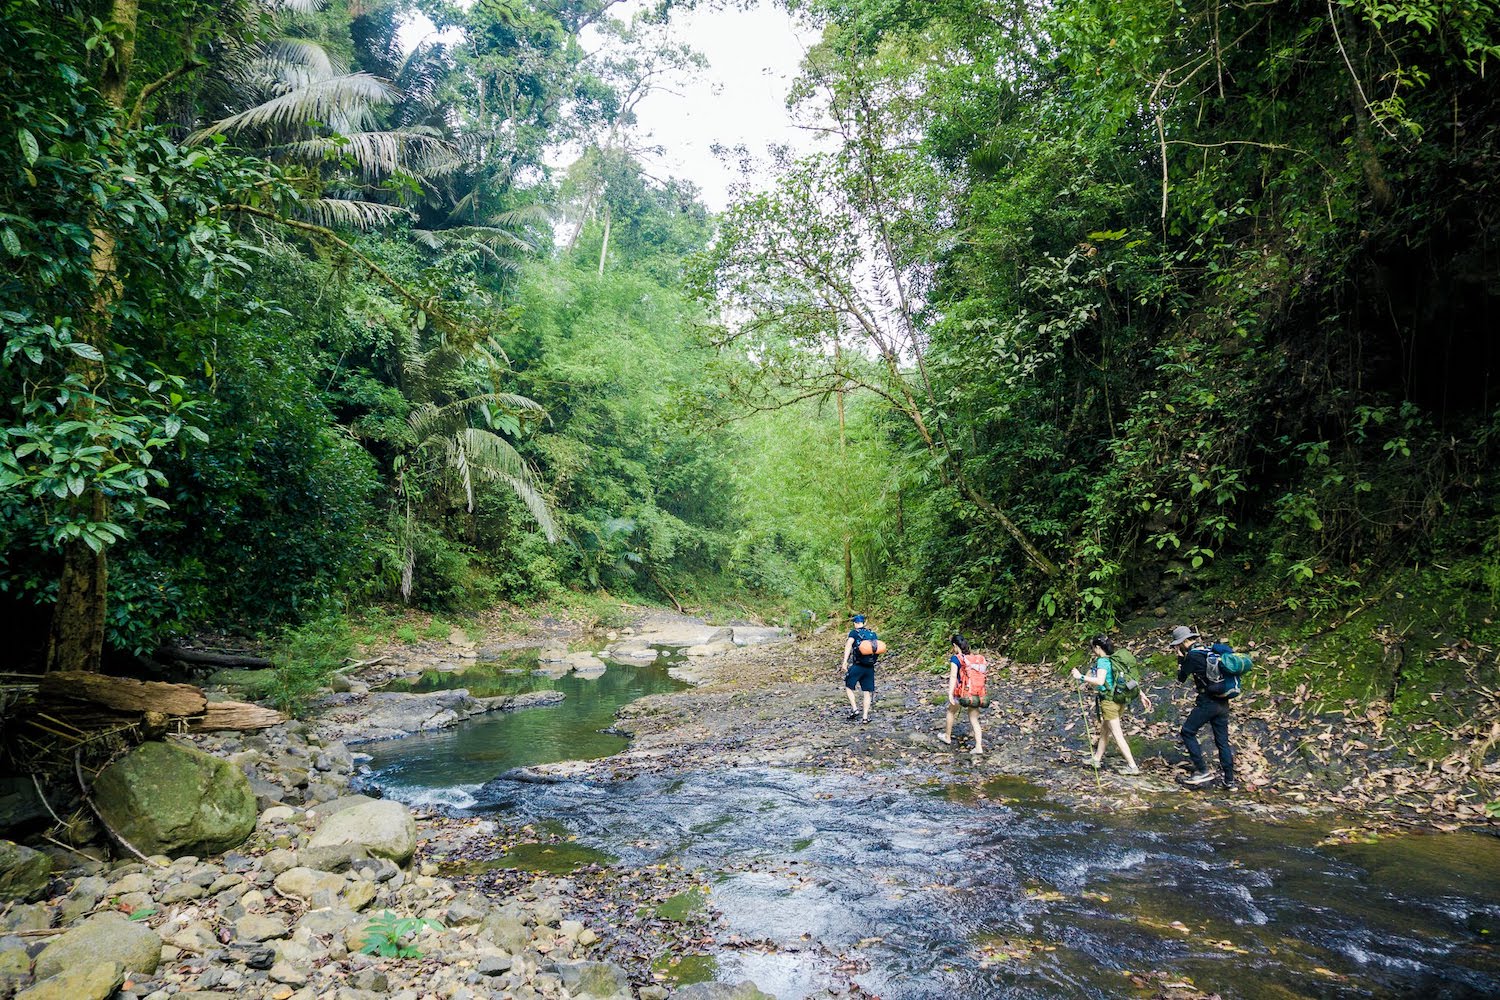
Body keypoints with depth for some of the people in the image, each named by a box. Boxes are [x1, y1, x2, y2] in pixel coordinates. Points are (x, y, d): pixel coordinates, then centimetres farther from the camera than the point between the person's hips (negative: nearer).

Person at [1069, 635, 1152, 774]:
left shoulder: (1102, 661, -17)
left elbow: (1100, 681, -32)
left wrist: (1081, 677, -28)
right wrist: (1142, 695, 16)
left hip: (1109, 701, -9)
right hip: (1120, 700, 9)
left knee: (1117, 735, -2)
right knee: (1104, 730, 21)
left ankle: (1132, 766, -1)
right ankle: (1097, 759, 33)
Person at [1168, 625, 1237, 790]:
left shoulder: (1192, 655, -11)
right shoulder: (1209, 651, 13)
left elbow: (1181, 678, -2)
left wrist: (1180, 657, 5)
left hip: (1208, 702, -8)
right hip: (1223, 702, 8)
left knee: (1188, 732, 2)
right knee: (1222, 741, 11)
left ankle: (1202, 771, -3)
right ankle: (1229, 780, 13)